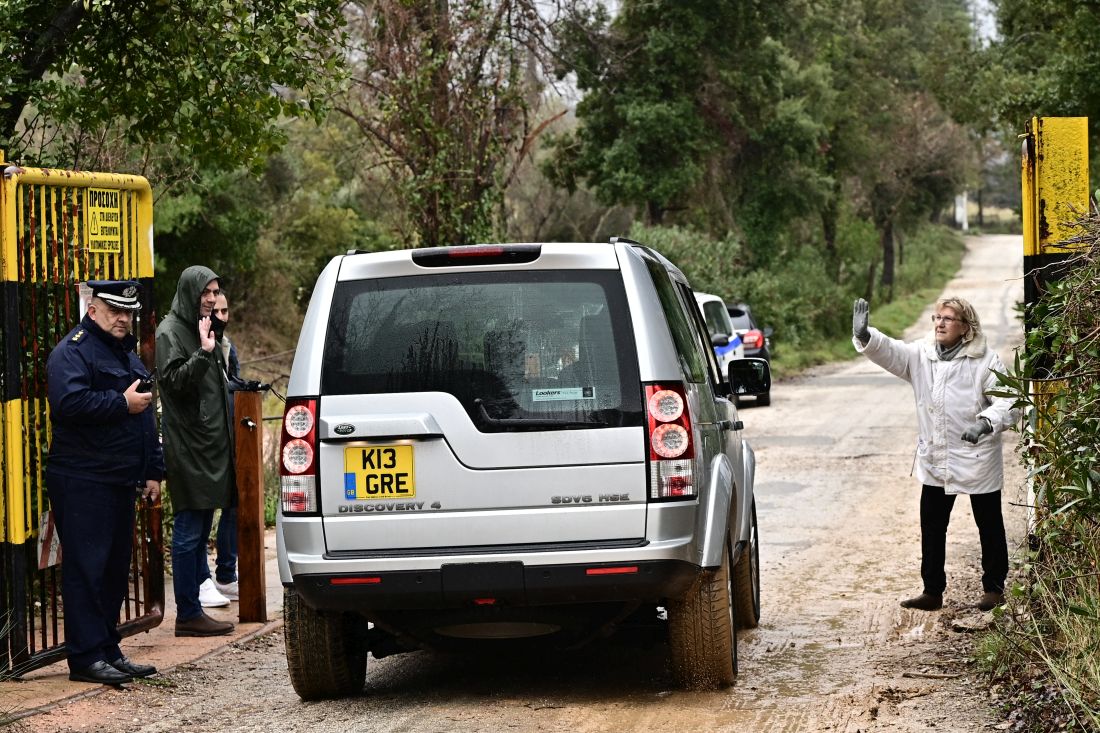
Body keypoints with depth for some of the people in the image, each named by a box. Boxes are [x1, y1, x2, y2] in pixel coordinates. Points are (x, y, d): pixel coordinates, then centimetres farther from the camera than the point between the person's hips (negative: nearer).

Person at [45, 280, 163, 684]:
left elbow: (147, 419, 27)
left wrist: (152, 472, 21)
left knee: (115, 568, 12)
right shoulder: (72, 352, -8)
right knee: (86, 568, -8)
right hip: (82, 483, -9)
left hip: (120, 482, 9)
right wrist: (123, 404, -19)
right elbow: (69, 402, -25)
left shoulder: (127, 354, 21)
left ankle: (109, 651, 19)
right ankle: (86, 656, -7)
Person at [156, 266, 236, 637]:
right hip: (187, 447, -10)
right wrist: (203, 353, -31)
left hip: (210, 444, 10)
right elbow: (176, 381, -20)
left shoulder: (202, 329, 19)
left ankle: (195, 608, 16)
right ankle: (188, 614, -6)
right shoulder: (170, 332, -9)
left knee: (200, 527, 11)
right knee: (189, 529, -8)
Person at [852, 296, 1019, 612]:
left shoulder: (985, 361, -10)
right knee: (932, 528, 8)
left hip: (976, 459, -4)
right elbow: (889, 351, -12)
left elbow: (1007, 401, -14)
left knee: (989, 526, 9)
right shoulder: (920, 355, 3)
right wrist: (865, 336, -33)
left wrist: (986, 423, -33)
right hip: (934, 461, 4)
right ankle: (932, 591, 17)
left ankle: (994, 587, 23)